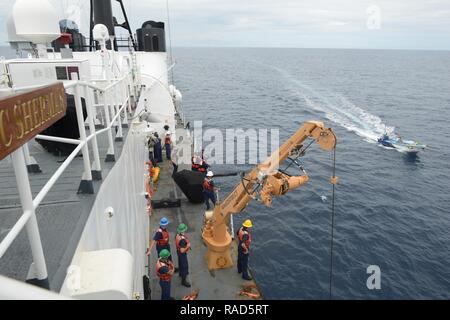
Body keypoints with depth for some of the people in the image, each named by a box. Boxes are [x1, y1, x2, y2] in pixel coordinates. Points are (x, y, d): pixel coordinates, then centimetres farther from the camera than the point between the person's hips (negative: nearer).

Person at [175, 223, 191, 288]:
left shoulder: (177, 234, -13)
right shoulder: (182, 239, -40)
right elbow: (182, 251, -35)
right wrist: (187, 246, -23)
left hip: (178, 250, 9)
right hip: (182, 253, -9)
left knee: (181, 263, 30)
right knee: (185, 266, 5)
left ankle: (181, 273, 54)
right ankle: (183, 281, 18)